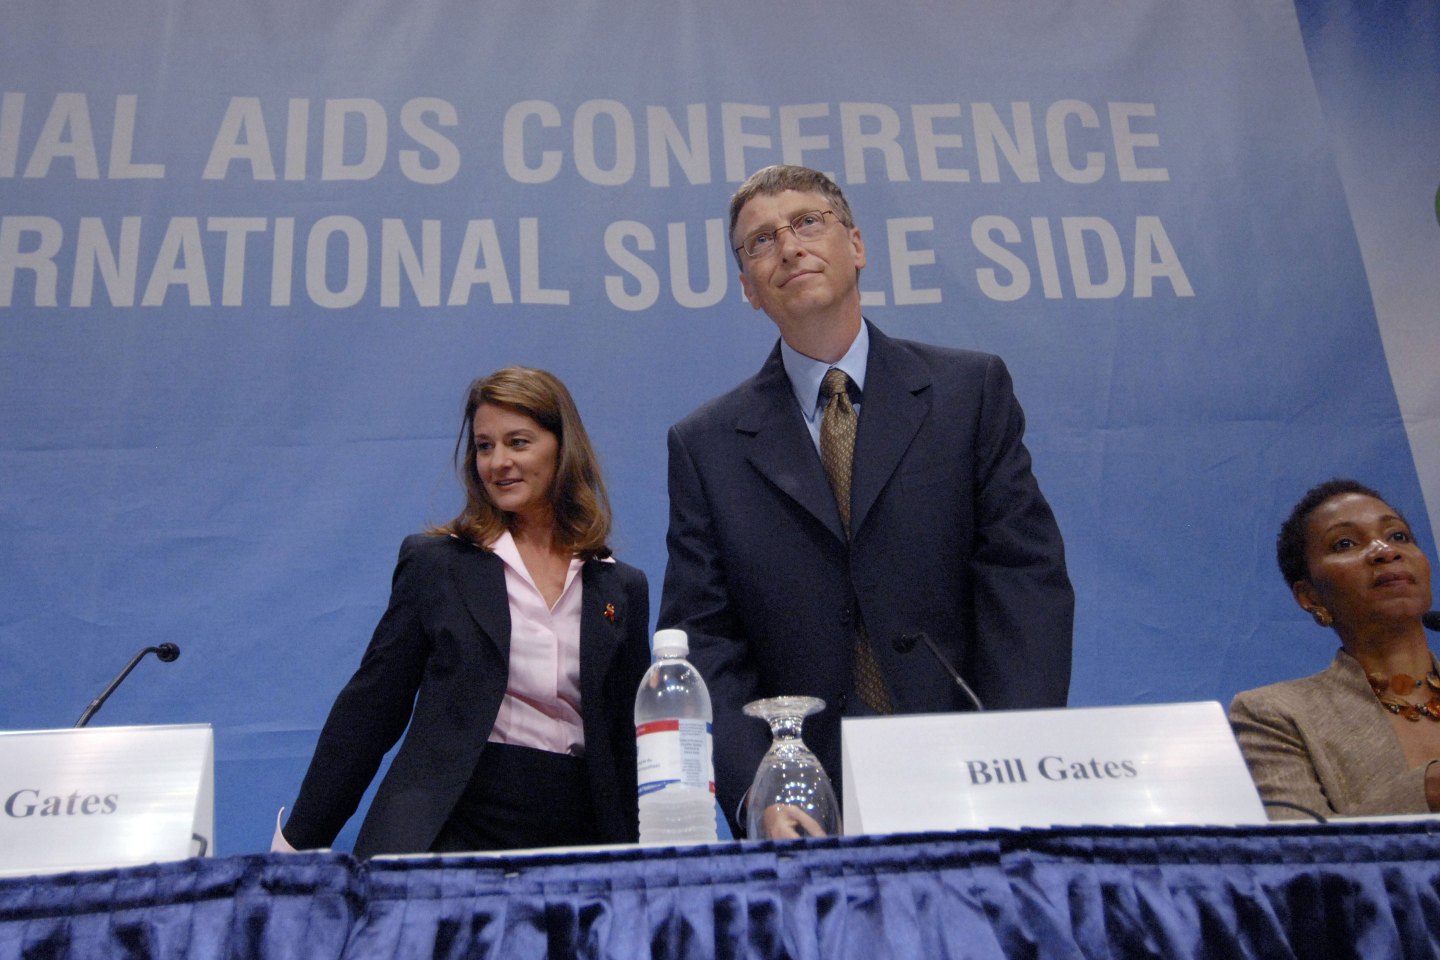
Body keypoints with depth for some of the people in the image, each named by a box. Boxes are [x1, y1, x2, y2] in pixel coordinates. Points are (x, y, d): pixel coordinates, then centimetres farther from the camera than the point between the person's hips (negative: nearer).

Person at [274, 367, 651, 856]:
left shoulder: (621, 589, 13)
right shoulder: (434, 562, 7)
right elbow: (369, 709, 7)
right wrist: (299, 842, 6)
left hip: (574, 837, 2)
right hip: (448, 827, -1)